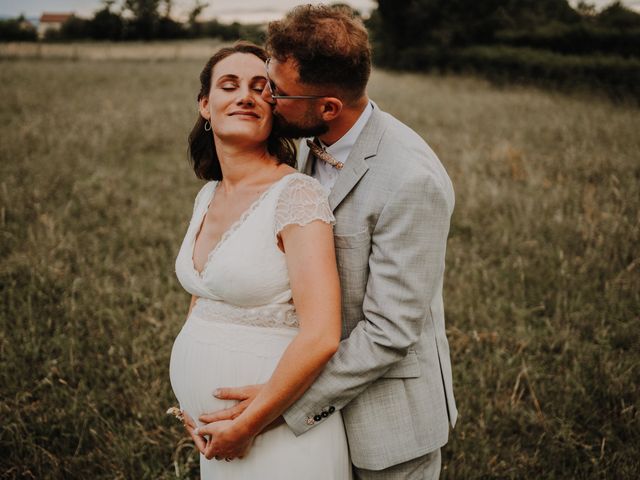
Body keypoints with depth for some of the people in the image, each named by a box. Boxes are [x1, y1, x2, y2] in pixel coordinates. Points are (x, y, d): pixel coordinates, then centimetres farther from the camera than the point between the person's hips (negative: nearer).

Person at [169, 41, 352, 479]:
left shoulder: (295, 195, -18)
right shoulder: (209, 197, 5)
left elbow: (320, 337, -25)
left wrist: (245, 426, -17)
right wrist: (192, 401, 5)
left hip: (278, 434, -7)